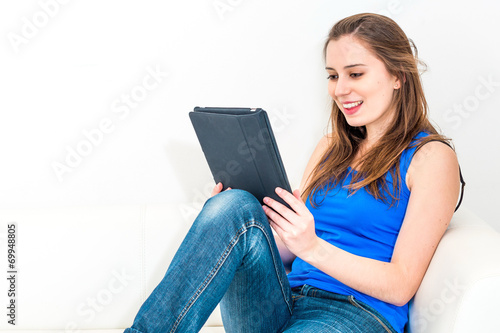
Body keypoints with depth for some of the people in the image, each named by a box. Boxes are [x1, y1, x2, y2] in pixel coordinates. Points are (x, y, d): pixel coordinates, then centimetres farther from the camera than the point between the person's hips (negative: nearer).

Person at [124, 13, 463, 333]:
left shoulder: (431, 156, 0)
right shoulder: (330, 148, 19)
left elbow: (401, 286, -8)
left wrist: (313, 247, -21)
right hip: (284, 300, 5)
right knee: (233, 208, -24)